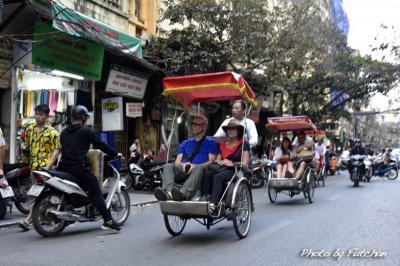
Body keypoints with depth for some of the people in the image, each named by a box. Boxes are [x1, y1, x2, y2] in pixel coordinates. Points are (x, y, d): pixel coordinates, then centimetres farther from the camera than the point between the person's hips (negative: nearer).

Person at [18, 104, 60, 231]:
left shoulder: (52, 132, -4)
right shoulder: (30, 129, 13)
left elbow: (56, 150, -8)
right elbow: (27, 145, 25)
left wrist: (48, 166, -17)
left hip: (45, 166, -6)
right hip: (33, 165, 6)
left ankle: (28, 220, -15)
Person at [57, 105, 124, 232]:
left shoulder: (64, 132, 17)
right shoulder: (86, 131, -3)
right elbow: (100, 144, -1)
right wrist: (115, 154, 8)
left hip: (64, 167, 7)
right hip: (79, 168, -7)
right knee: (96, 193, -7)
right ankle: (108, 221, -13)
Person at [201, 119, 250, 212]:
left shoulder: (243, 144, 6)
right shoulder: (222, 144, 22)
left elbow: (244, 164, -1)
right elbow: (217, 160, 20)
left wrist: (232, 163, -12)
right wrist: (219, 162, -2)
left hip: (235, 170, -5)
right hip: (222, 169, 5)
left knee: (218, 177, -35)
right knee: (207, 173, -28)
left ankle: (213, 204, -47)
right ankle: (204, 198, -40)